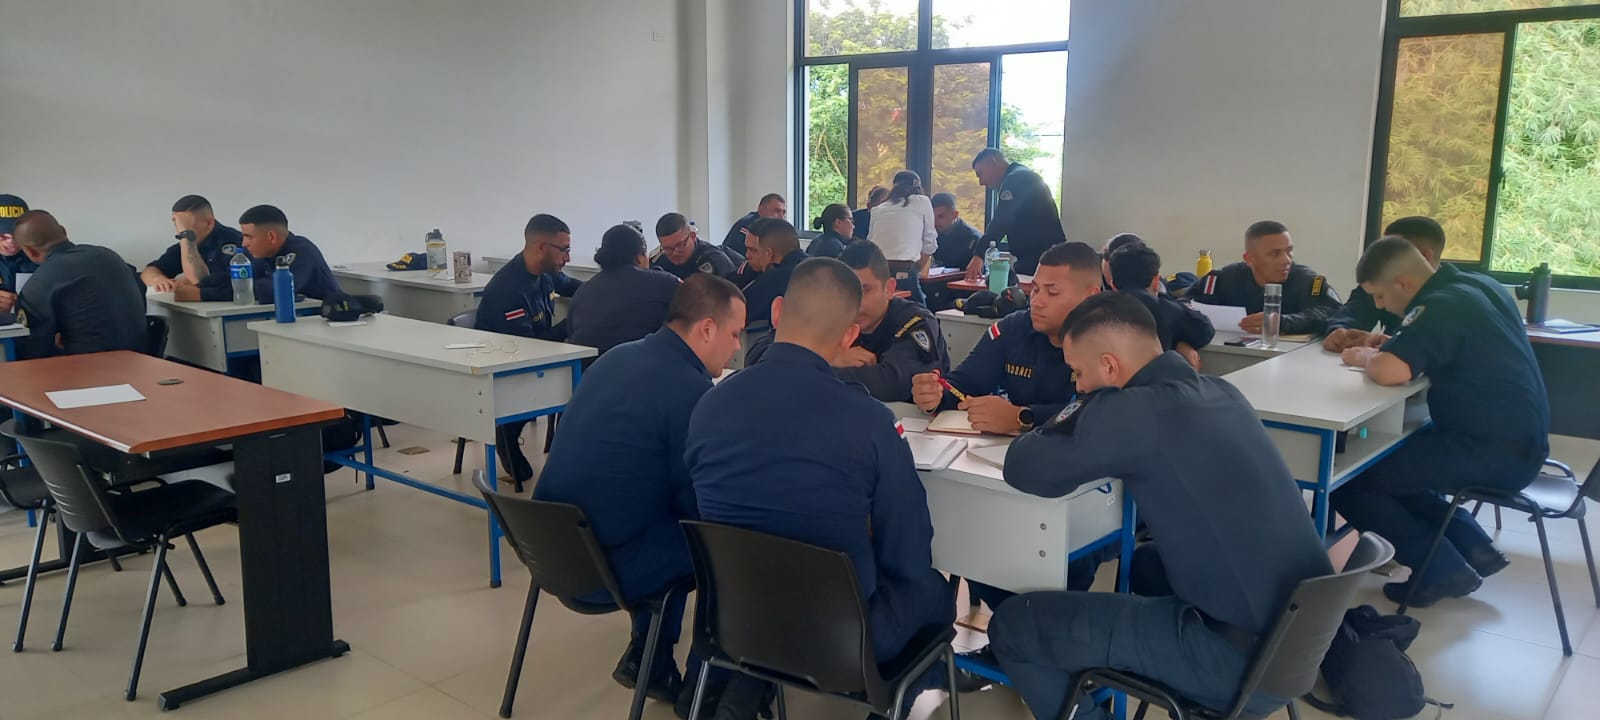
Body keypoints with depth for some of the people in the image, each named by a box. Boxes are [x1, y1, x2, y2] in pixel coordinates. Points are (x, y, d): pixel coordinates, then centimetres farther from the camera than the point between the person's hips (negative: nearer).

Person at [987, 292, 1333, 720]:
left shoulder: (1136, 411, -18)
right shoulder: (1220, 392, 6)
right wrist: (1086, 426, 14)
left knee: (1014, 625, 0)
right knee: (1147, 561, 35)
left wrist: (1071, 419, 9)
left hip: (1246, 659, -8)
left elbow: (1023, 469, -9)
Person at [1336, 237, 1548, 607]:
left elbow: (1390, 371, -33)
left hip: (1492, 451, -10)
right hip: (1518, 439, 10)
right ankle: (1471, 548, 19)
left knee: (1347, 480, -12)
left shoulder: (1440, 306, -19)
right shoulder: (1478, 285, 10)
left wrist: (1365, 356, -10)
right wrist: (1394, 343, 11)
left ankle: (1442, 569, -2)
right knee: (1386, 462, 25)